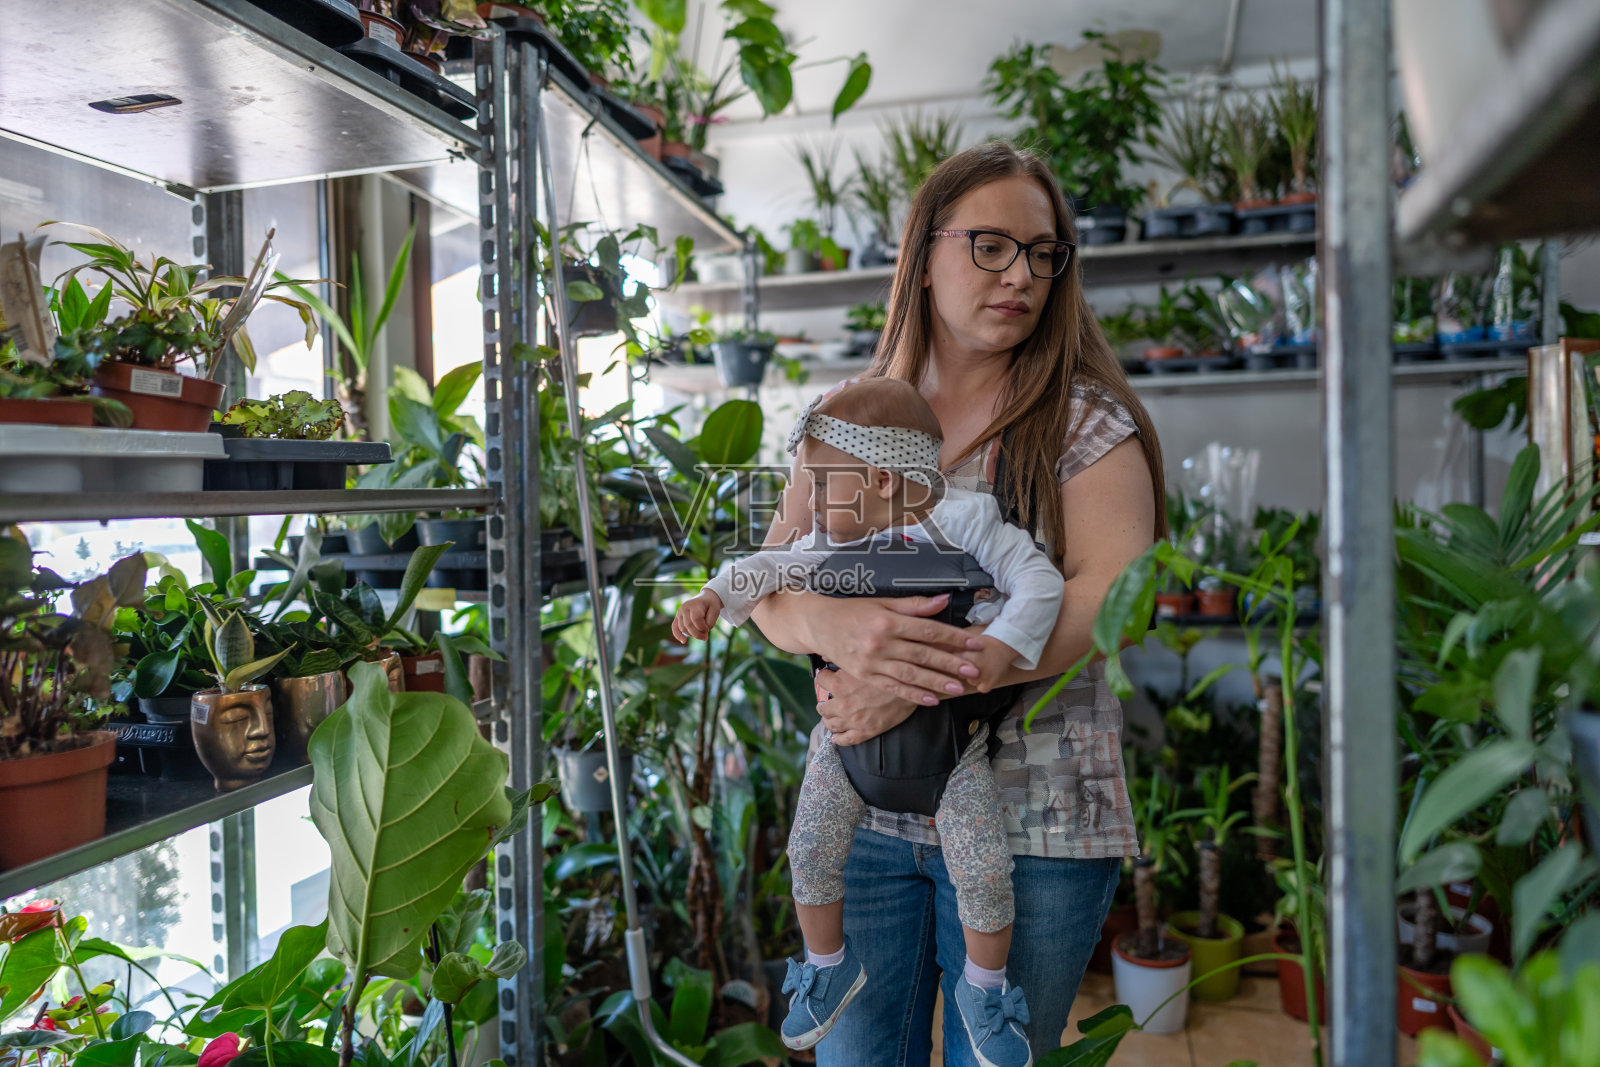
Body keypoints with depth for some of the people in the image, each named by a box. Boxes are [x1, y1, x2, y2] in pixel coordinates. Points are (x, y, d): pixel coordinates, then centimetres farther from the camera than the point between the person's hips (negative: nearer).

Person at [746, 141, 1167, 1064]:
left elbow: (1106, 594, -16)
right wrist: (832, 623, -24)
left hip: (1029, 824, -2)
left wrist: (913, 684, -25)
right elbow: (768, 590, 1)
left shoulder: (1085, 422, -1)